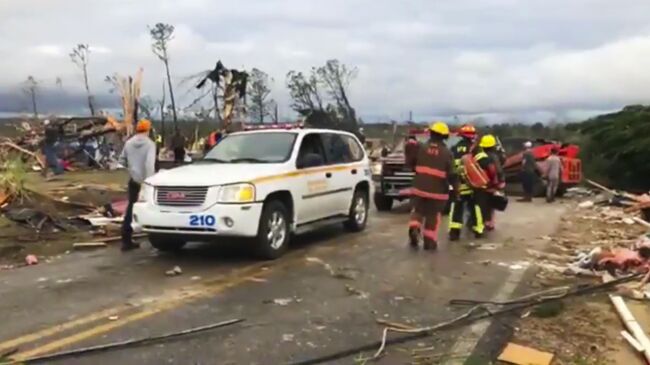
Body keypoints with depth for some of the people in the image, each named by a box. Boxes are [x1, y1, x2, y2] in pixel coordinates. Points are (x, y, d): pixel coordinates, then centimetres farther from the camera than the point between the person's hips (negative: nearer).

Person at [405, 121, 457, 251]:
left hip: (419, 187, 1)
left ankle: (414, 229, -11)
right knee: (433, 216, 11)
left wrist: (411, 149, 21)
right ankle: (430, 241, 13)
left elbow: (410, 162, 6)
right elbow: (451, 174, -7)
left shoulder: (421, 148, -1)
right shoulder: (447, 153, -5)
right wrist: (455, 188, 2)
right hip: (437, 190, -1)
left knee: (418, 211, 15)